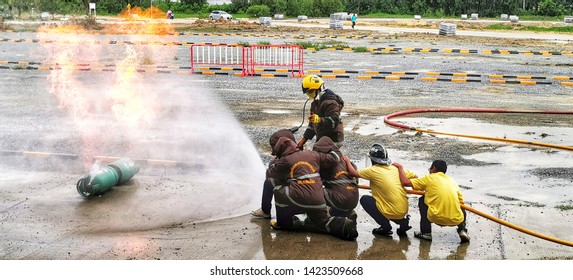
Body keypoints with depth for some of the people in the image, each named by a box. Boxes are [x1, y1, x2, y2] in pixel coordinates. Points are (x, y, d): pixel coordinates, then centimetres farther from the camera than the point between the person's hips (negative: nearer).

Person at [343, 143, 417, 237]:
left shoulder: (373, 170, -8)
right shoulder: (395, 168, 8)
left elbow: (354, 173, -4)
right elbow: (414, 177, 10)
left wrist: (347, 161, 14)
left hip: (394, 212, -7)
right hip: (404, 210, 7)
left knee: (364, 199, 8)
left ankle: (385, 226, 6)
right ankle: (402, 221, 16)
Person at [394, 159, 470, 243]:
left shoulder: (429, 178, 7)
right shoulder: (452, 180, 19)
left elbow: (405, 182, 1)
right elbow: (461, 201, 19)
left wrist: (400, 167, 17)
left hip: (437, 219, -4)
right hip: (456, 220, 4)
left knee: (422, 200, 24)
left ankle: (426, 232, 19)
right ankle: (462, 230, 12)